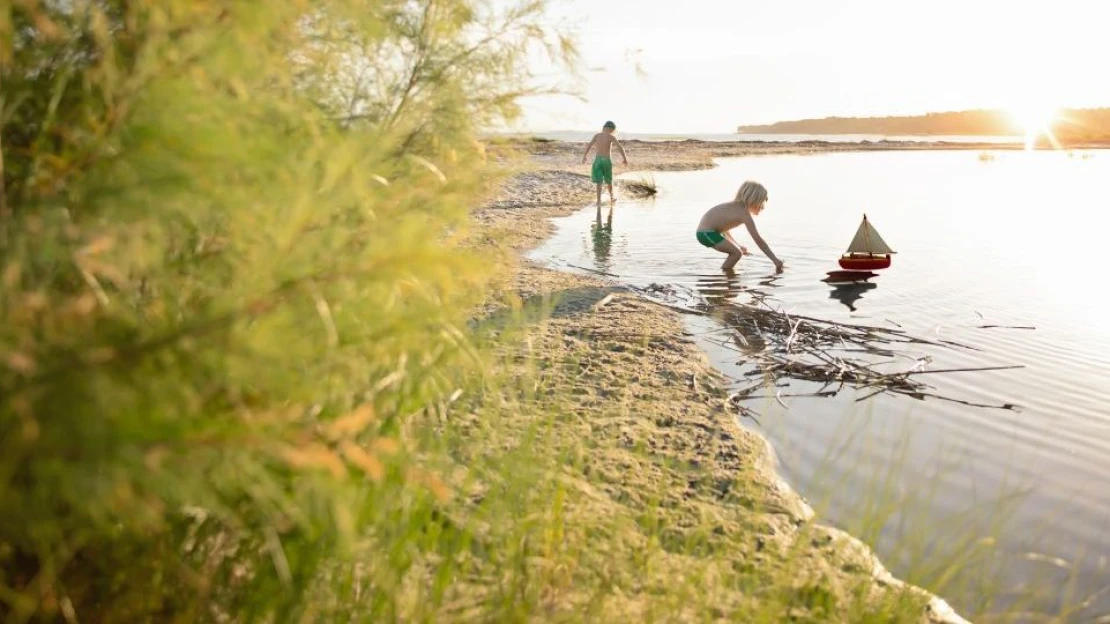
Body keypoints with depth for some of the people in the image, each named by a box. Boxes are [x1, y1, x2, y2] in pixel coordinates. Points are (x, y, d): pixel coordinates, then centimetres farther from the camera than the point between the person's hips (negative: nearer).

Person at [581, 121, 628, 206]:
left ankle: (599, 200, -9)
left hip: (597, 160, 2)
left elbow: (589, 145, -3)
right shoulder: (611, 136, -6)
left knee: (599, 181, 2)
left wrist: (584, 157, 2)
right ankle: (611, 197, 35)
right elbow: (620, 147, -14)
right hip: (607, 160, -2)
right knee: (609, 180, 17)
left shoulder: (597, 135, 3)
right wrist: (625, 158, -8)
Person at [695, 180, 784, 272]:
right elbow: (758, 240, -19)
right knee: (737, 253, -16)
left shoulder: (736, 207, 13)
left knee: (737, 251, 20)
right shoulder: (745, 214, -16)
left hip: (705, 231, 10)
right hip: (707, 233, -10)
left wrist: (737, 245, 31)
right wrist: (775, 259, -16)